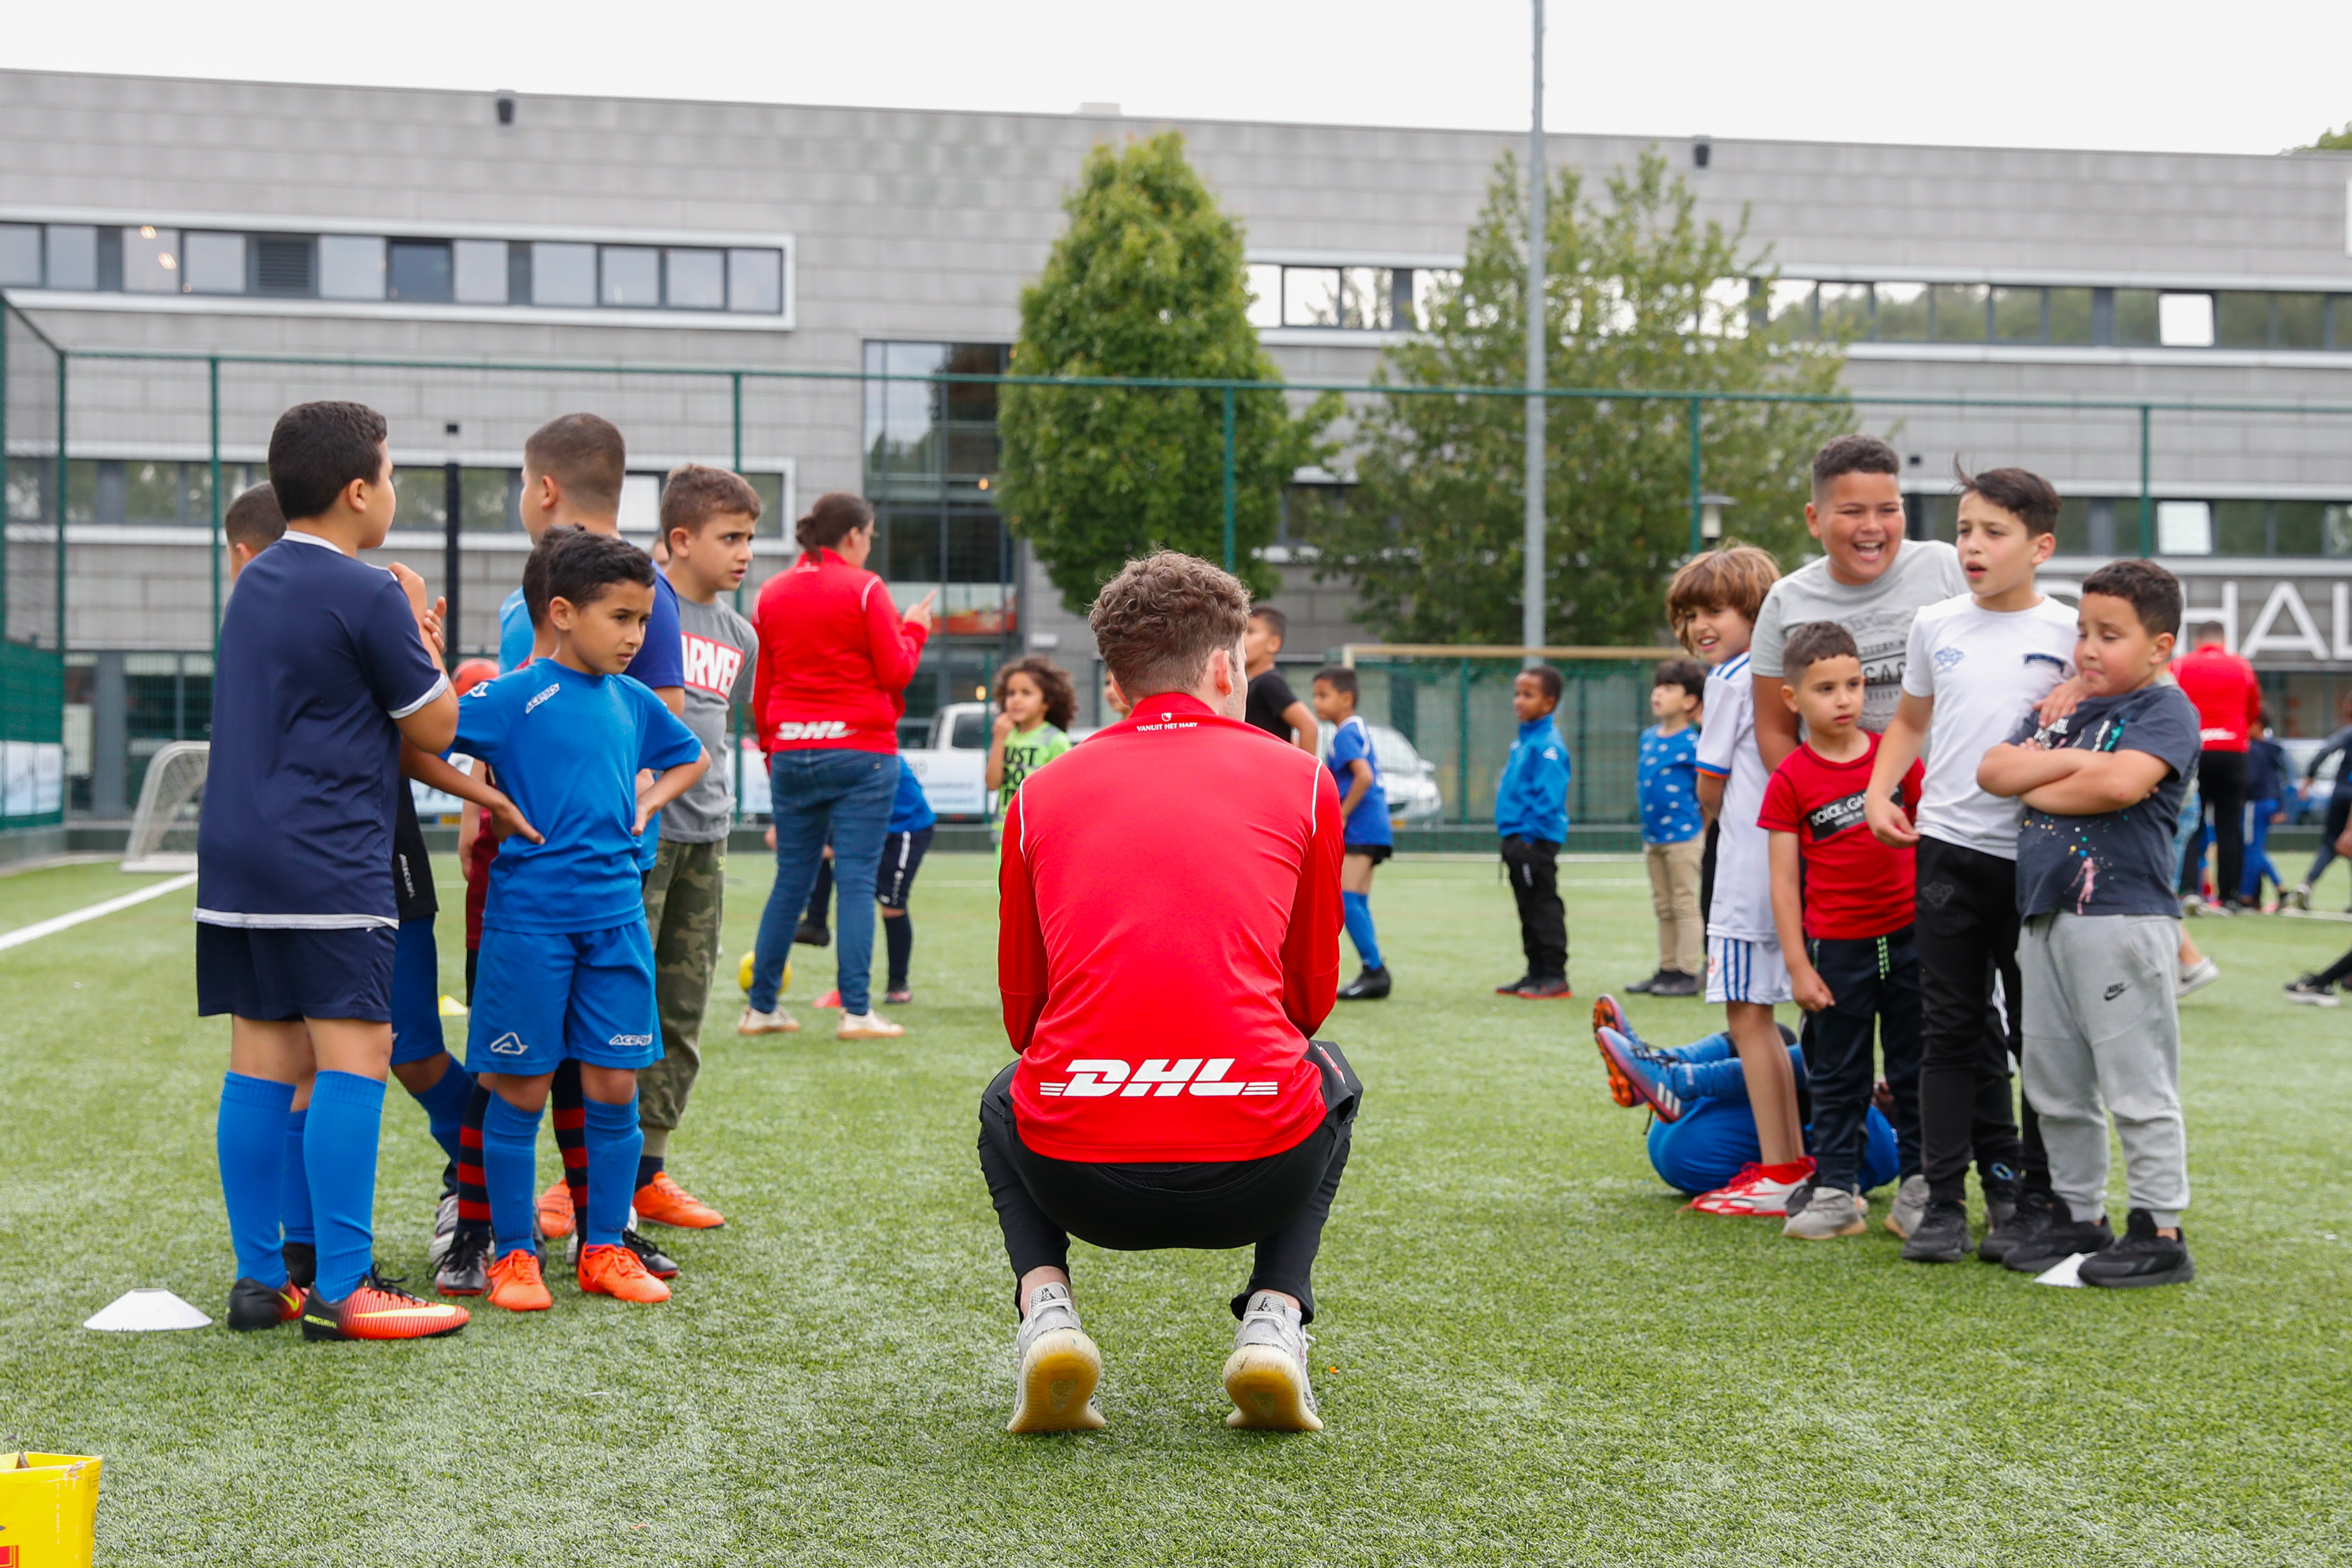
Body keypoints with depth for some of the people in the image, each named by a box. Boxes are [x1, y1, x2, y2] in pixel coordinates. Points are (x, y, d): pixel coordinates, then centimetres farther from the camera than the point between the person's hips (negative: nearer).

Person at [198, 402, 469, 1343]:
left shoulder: (254, 586, 16)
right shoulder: (368, 597, -10)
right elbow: (436, 727, -3)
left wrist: (407, 633, 18)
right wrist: (419, 631, 9)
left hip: (237, 861, 9)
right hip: (328, 867, -9)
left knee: (260, 1068, 9)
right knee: (354, 1060, -7)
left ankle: (259, 1280, 12)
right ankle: (341, 1291, -10)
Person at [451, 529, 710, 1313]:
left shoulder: (632, 701, 9)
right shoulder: (514, 696, -8)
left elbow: (692, 758, 27)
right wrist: (489, 805, -20)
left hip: (615, 917, 5)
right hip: (529, 918, -5)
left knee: (614, 1087, 6)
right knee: (520, 1090, 3)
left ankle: (605, 1249, 17)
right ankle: (513, 1254, 14)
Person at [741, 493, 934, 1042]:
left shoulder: (771, 593, 9)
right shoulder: (864, 589, -6)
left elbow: (758, 689, 13)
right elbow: (895, 672, -6)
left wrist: (771, 749, 23)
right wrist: (914, 628, 10)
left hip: (791, 754, 5)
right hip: (860, 751, -5)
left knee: (790, 881, 11)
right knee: (856, 879, -4)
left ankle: (760, 1007, 13)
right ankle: (856, 1010, -6)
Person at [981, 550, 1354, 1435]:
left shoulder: (1041, 793, 13)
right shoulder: (1301, 781, 11)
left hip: (1078, 1182, 1)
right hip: (1257, 1177, -1)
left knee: (1005, 1104, 38)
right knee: (1331, 1077, 36)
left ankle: (1044, 1306, 9)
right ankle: (1274, 1322, 13)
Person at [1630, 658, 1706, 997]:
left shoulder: (1692, 744, -12)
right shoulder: (1648, 738, 9)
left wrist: (1700, 832, -8)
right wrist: (1648, 826, 10)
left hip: (1683, 837, -7)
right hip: (1653, 838, 7)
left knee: (1685, 905, -1)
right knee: (1663, 908, 14)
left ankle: (1688, 974, 3)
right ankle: (1668, 970, 22)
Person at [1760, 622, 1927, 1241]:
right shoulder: (1791, 779, -6)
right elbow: (1783, 878, -4)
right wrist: (1798, 966, -7)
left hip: (1909, 938, 2)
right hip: (1837, 949, -2)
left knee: (1916, 1068, 9)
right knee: (1839, 1076, 6)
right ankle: (1836, 1191, 12)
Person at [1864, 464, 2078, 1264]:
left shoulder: (2069, 633, -1)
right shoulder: (1935, 626, 9)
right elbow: (1910, 723, 20)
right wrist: (1879, 794, 7)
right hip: (1948, 849, 3)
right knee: (1951, 1027, 4)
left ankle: (2036, 1200, 15)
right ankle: (1943, 1199, 8)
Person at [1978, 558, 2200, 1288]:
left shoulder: (2166, 709, -5)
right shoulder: (2060, 709, 17)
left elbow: (2121, 783, -22)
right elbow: (1993, 770, 6)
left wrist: (2035, 789, -6)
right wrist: (2072, 760, -8)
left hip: (2122, 918, -8)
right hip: (2047, 917, 8)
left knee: (2138, 1085, -5)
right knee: (2055, 1085, 13)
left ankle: (2159, 1233, 1)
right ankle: (2080, 1216, 24)